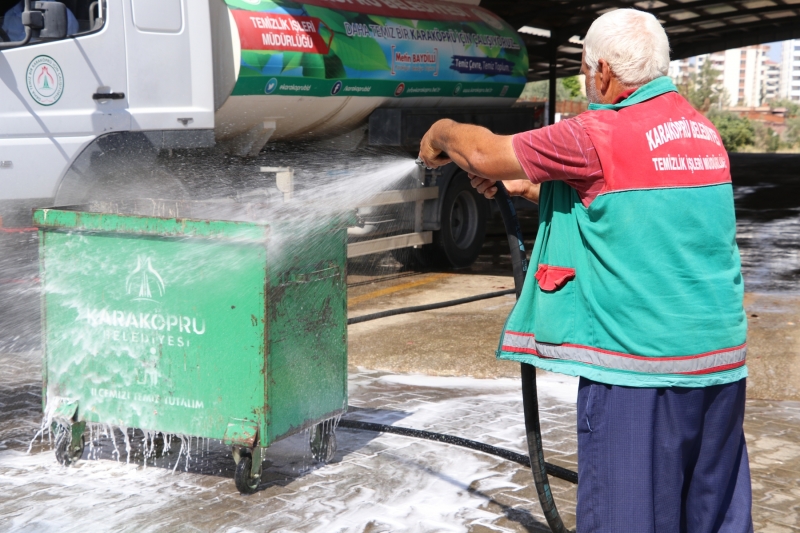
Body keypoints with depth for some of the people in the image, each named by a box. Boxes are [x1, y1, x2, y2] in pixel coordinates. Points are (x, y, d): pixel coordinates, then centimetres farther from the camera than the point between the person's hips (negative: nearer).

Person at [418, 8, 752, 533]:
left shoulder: (601, 135, -13)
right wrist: (532, 187, 28)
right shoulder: (701, 129, 11)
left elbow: (485, 152, -5)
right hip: (722, 360, 8)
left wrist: (441, 134, 16)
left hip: (639, 366, -7)